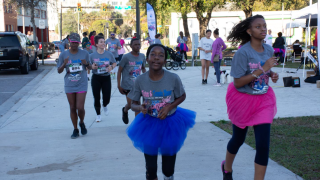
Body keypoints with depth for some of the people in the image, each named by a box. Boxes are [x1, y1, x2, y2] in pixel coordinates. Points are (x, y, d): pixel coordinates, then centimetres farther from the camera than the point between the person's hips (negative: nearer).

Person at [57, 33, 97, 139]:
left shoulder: (84, 54, 2)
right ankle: (75, 130, 21)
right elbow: (59, 71, 5)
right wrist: (64, 64, -15)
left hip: (81, 85, -1)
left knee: (80, 108, -9)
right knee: (72, 108, 7)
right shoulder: (63, 55, 2)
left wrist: (87, 64, -11)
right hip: (69, 86, 1)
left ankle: (82, 123, 22)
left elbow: (90, 68, 12)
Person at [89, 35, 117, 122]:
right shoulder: (92, 55, -4)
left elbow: (115, 63, 11)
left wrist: (111, 67, -10)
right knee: (96, 98, 3)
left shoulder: (109, 54, -1)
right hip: (96, 78, -1)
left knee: (107, 97, -2)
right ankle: (98, 114, 23)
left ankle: (105, 105, 36)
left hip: (106, 78, 1)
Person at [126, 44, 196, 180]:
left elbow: (182, 96, 0)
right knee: (150, 169, 12)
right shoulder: (140, 80, -13)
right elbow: (133, 104, -3)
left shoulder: (173, 78, -17)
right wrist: (140, 108, -26)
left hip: (170, 123, 0)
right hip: (149, 124, 1)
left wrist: (169, 107, -17)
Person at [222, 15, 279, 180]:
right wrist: (262, 70, -28)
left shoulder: (269, 50, -3)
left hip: (263, 101, 4)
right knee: (238, 139, 16)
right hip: (243, 100, -4)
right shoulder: (243, 52, -20)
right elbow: (237, 83, -23)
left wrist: (272, 74, -8)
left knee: (263, 144, -6)